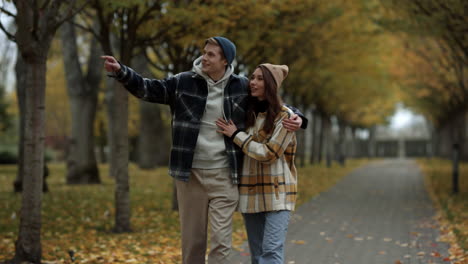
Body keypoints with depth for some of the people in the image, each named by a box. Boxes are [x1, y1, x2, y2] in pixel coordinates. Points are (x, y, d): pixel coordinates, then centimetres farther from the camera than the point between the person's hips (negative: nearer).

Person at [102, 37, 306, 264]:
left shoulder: (242, 87, 1)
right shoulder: (183, 82, 0)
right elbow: (149, 89, 3)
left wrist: (294, 117, -5)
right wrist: (120, 71, -10)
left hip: (224, 176, -1)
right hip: (190, 174, 1)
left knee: (221, 240, -2)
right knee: (192, 239, 9)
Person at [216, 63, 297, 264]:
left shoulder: (284, 116, -7)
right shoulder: (248, 114, 10)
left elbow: (269, 153, -14)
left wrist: (235, 135, -9)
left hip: (276, 192, -6)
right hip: (251, 192, 6)